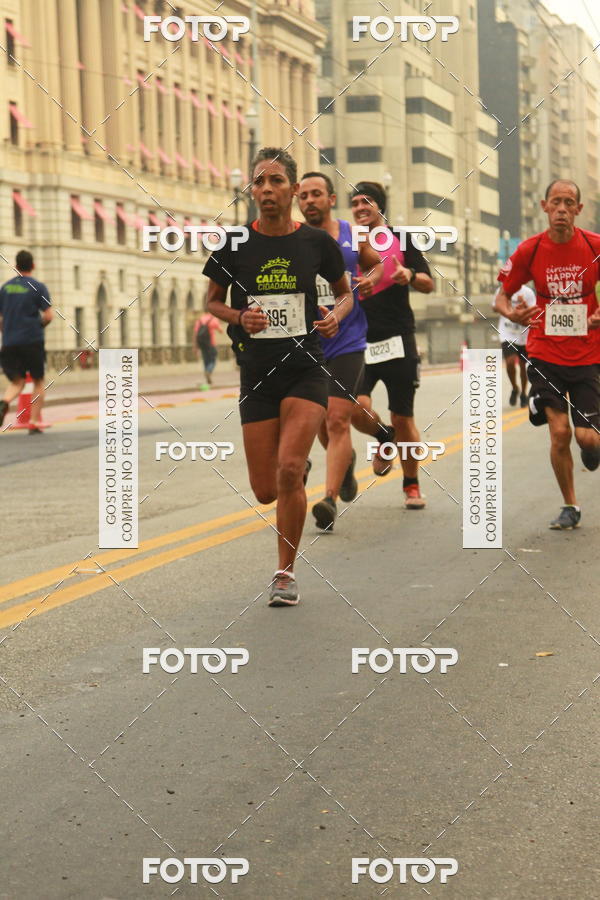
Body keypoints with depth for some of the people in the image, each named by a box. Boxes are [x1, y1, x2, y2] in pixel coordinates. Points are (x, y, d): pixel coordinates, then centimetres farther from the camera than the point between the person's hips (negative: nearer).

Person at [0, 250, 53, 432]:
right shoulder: (38, 287, -3)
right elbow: (48, 316, -10)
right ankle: (35, 422, 6)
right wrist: (40, 325, 10)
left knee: (17, 381, 8)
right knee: (38, 381, 11)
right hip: (33, 341, -3)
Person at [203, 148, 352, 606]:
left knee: (289, 469, -20)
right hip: (257, 373, 2)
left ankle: (286, 572, -2)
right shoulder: (234, 245, -2)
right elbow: (213, 301, 11)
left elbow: (345, 292, 15)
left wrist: (335, 316, -7)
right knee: (266, 491, 3)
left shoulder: (317, 241, -2)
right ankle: (303, 468, 42)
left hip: (306, 368, -2)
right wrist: (240, 318, -10)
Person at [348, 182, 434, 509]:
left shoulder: (400, 240, 5)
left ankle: (412, 485, 22)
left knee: (403, 419, 2)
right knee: (356, 408, -19)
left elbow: (428, 284, 3)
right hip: (358, 345, 1)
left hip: (398, 341, -1)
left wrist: (409, 275, -18)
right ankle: (384, 437, 16)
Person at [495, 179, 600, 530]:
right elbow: (502, 296, 4)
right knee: (559, 432, -8)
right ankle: (570, 506, 12)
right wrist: (512, 313, -18)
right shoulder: (530, 250, -5)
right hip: (545, 356, 0)